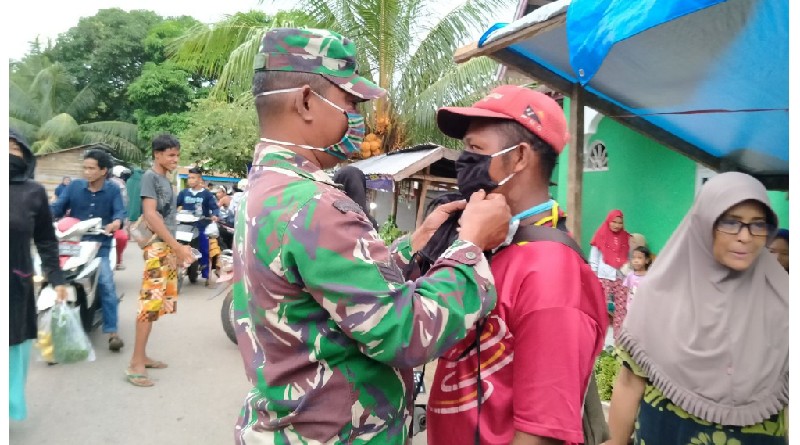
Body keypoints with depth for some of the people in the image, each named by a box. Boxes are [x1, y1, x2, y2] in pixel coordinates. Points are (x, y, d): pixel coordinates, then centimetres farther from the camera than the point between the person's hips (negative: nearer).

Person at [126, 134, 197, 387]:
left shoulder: (166, 180, 16)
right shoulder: (150, 176, -8)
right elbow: (150, 215, -18)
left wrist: (177, 248, 13)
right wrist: (177, 246, -20)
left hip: (168, 247, 9)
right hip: (157, 247, -9)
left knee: (159, 304, 11)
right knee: (151, 303, -10)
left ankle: (142, 356, 20)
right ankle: (135, 364, -6)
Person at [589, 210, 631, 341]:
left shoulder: (626, 238, 10)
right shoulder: (601, 236, 2)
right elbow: (593, 257, 3)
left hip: (621, 276, 3)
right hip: (604, 276, -3)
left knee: (622, 308, 2)